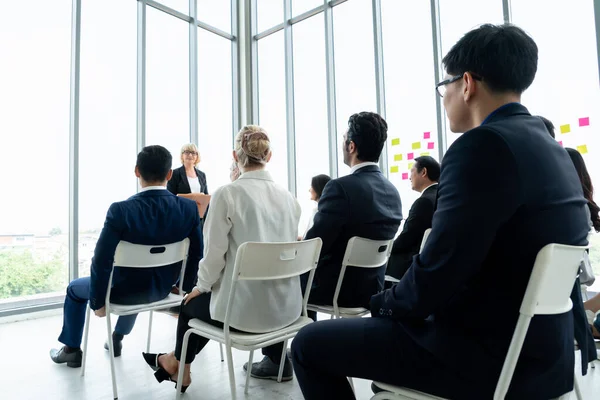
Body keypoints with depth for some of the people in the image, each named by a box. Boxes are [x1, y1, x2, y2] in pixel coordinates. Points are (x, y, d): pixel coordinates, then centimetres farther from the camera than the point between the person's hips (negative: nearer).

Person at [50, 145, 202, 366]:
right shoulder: (189, 208, -17)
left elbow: (101, 262, -23)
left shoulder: (120, 210, -27)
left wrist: (97, 300, -6)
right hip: (162, 289, 4)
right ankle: (117, 339, 55)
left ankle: (72, 349, 45)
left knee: (75, 288, 29)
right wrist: (185, 289, 8)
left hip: (123, 291, -4)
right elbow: (196, 255, -8)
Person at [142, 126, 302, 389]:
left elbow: (215, 252, -12)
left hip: (245, 307, -5)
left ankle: (178, 366, 50)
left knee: (191, 303, 25)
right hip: (287, 305, 5)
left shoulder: (227, 194, -13)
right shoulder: (288, 197, 3)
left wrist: (202, 285, 9)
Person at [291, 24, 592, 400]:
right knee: (390, 323, 30)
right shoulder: (554, 150, 9)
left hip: (488, 356, -9)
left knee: (309, 343, 1)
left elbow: (439, 270, -24)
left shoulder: (484, 144, -21)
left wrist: (385, 303, -3)